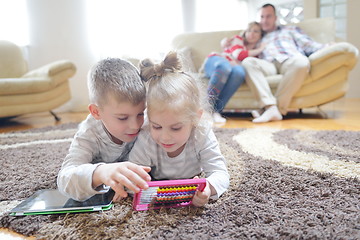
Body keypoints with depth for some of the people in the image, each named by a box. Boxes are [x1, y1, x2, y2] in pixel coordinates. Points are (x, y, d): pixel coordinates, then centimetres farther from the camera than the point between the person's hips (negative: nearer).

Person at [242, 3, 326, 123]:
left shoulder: (290, 29, 33)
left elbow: (309, 45, 20)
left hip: (289, 61, -1)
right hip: (268, 65, 1)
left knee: (301, 61, -38)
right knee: (247, 62, -32)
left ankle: (279, 108, -36)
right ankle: (270, 107, -43)